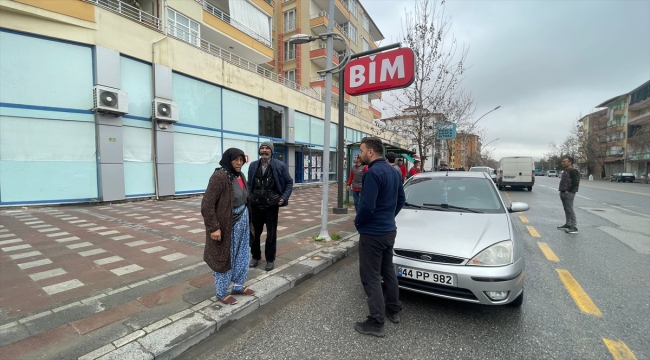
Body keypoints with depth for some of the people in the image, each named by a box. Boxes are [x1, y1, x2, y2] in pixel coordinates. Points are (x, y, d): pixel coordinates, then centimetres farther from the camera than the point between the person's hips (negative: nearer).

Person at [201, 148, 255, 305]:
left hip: (242, 221, 8)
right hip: (227, 224, -8)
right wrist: (214, 228, -23)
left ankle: (238, 286, 37)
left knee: (241, 256, 18)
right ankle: (222, 293, 28)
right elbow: (207, 204, -22)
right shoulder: (219, 176, -20)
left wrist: (247, 219, 15)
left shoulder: (240, 176, 5)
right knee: (225, 257, 8)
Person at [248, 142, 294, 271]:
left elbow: (289, 182, 1)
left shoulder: (280, 166, -6)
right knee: (255, 232, 13)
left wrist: (284, 197, -9)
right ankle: (255, 256, 34)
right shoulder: (253, 165, 4)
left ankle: (270, 259, 25)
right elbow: (249, 183, 13)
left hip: (272, 205, -3)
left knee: (271, 233, 9)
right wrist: (248, 197, 3)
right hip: (256, 204, 3)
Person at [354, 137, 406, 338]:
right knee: (388, 271, 21)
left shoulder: (372, 173, -22)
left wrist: (357, 221, -8)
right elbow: (401, 199, 14)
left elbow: (367, 206, -26)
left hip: (372, 233, -9)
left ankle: (376, 323, 12)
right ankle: (394, 310, 36)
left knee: (371, 277, 2)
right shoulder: (393, 172, 8)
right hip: (389, 230, 9)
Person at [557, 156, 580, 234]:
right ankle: (568, 224, 22)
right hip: (563, 193, 9)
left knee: (570, 209, -9)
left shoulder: (573, 171, -10)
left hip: (569, 193, -9)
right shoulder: (565, 171, 17)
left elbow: (575, 183, -17)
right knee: (566, 209, 14)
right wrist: (561, 190, 13)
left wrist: (568, 190, -17)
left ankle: (574, 227, -6)